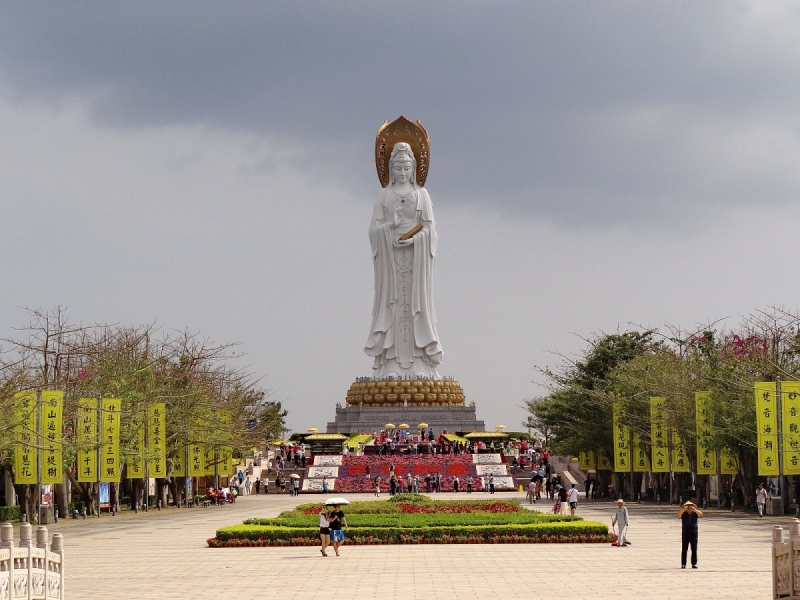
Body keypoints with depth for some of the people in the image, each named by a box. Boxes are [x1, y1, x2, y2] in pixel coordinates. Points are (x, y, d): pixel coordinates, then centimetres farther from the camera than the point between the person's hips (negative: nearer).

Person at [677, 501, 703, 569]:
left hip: (694, 533, 1)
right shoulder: (683, 514, 4)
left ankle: (694, 564, 7)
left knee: (694, 550, 2)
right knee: (684, 549, -1)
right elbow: (678, 515, -16)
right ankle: (683, 564, 2)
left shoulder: (695, 513, 5)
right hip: (685, 534, -1)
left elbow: (701, 514, -14)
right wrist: (683, 510, -31)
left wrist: (694, 510, -30)